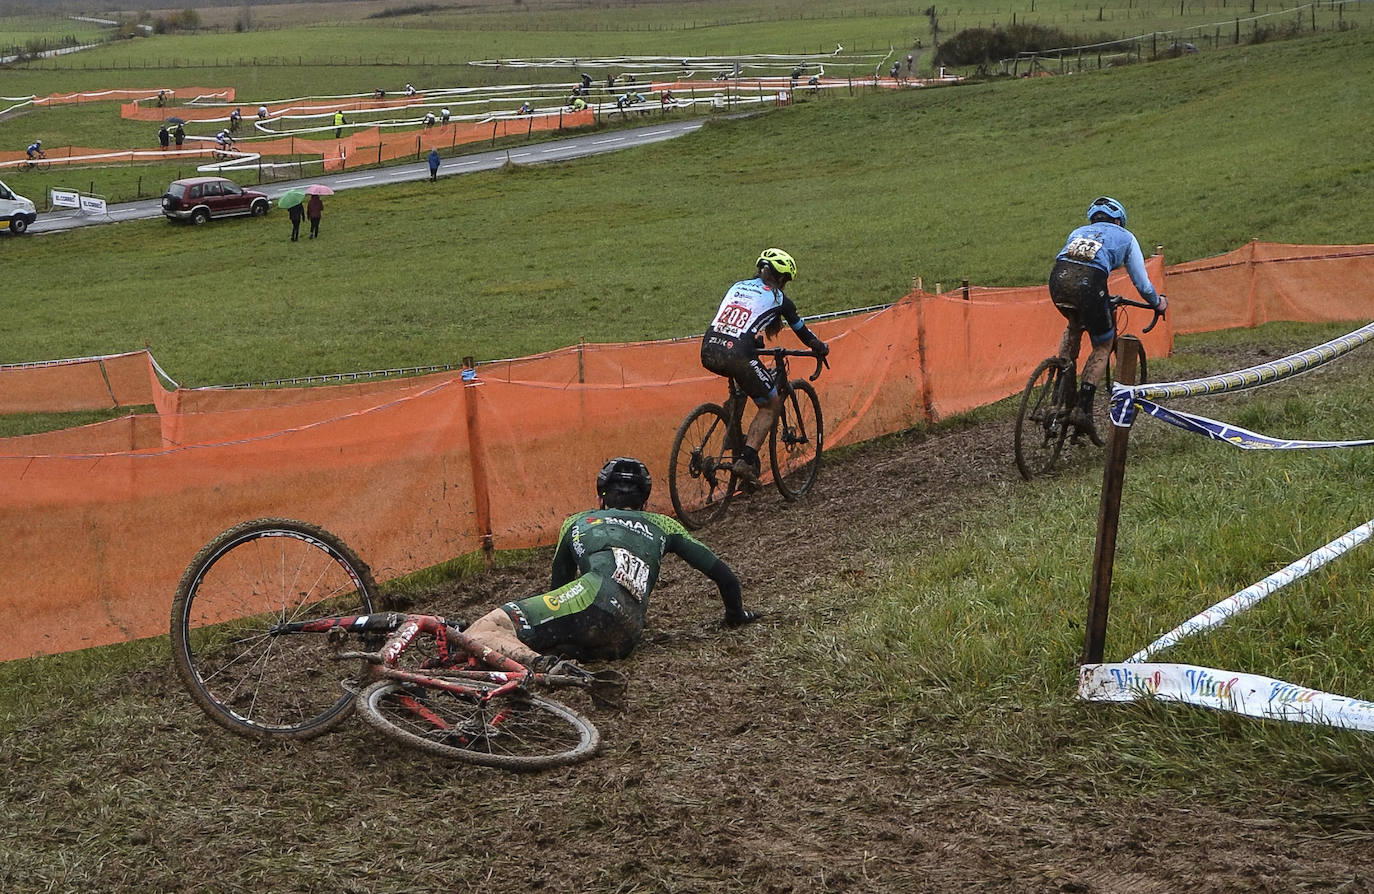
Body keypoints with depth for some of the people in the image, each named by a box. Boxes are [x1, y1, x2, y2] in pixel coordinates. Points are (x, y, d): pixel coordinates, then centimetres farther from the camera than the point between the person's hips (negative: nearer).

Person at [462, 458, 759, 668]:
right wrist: (736, 613, 49)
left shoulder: (576, 521, 33)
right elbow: (721, 572, 31)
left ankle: (541, 664, -40)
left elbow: (558, 584, 43)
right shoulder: (662, 525, 34)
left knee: (482, 630, -10)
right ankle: (572, 655, -14)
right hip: (623, 641, 3)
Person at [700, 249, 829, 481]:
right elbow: (801, 331, 23)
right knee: (771, 404, 14)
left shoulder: (738, 286, 25)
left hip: (708, 351, 6)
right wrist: (821, 348, 43)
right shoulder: (778, 298, 12)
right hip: (737, 355, -6)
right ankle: (746, 459, -3)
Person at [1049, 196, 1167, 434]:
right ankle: (1083, 409, 7)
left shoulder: (1078, 232, 35)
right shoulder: (1125, 237, 26)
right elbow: (1142, 283, 25)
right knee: (1103, 346, 18)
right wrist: (1158, 303, 46)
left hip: (1058, 278, 4)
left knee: (1074, 326, 35)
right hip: (1089, 282, -4)